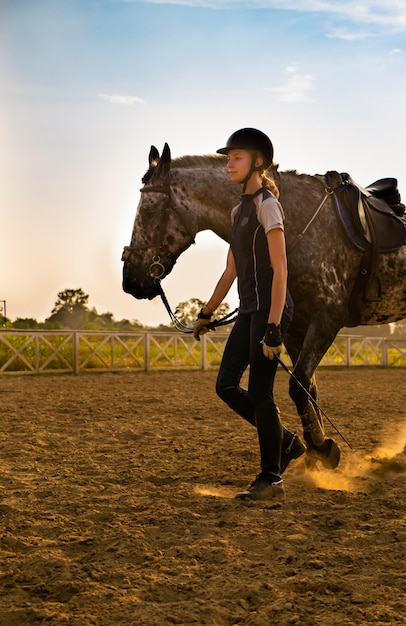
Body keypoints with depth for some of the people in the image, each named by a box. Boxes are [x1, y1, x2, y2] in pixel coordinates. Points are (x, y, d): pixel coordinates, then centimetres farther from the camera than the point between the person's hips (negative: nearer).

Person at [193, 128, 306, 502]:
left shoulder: (267, 205, -10)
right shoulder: (239, 211, 16)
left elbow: (280, 269, -17)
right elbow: (231, 271, 22)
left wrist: (274, 326, -23)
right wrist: (206, 314, 25)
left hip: (269, 309, -9)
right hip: (248, 311, 9)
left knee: (259, 393, -6)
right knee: (226, 386, 7)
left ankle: (272, 481, 5)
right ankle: (287, 443, 21)